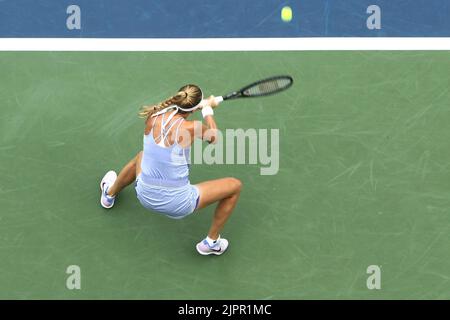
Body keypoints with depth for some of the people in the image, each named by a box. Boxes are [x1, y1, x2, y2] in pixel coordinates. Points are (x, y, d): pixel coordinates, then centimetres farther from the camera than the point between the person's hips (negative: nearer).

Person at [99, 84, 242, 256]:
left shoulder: (152, 116, -9)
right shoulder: (192, 128, -22)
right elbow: (213, 137, 3)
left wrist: (202, 105, 23)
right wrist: (208, 109, 19)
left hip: (145, 196, 5)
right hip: (178, 205, -5)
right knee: (235, 185, 11)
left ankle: (109, 194, 60)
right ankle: (211, 242, 22)